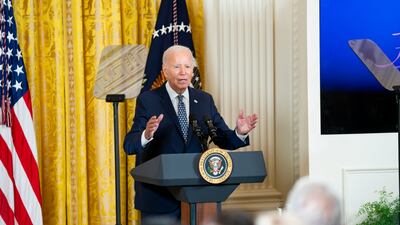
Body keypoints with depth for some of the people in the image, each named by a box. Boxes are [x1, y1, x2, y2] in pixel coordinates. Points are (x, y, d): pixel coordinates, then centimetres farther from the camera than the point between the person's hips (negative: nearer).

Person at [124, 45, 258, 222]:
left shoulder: (205, 100, 7)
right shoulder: (147, 100, -5)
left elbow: (224, 140, 8)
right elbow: (129, 146, -13)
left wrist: (239, 133, -14)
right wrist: (147, 135, -35)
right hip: (159, 197, -3)